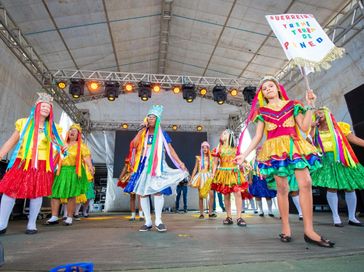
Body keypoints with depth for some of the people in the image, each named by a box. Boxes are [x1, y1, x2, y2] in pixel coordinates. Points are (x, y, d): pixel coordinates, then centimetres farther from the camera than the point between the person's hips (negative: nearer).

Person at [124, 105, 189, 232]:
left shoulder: (162, 134, 6)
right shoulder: (143, 133, 11)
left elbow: (170, 150, 2)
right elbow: (134, 144, -7)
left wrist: (180, 163, -7)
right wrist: (142, 129, -6)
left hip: (157, 166, -2)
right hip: (143, 166, 3)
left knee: (157, 191, -14)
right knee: (142, 192, 1)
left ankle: (158, 220, 2)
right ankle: (148, 222, 13)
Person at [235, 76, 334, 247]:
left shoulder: (292, 105, 15)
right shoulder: (262, 111, 13)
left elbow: (305, 127, 6)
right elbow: (258, 137, 8)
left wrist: (310, 106, 0)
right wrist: (244, 154, 1)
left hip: (294, 146, 1)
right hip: (275, 149, -1)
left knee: (306, 183, -13)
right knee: (282, 188, -4)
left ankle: (309, 230, -6)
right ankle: (285, 228, 6)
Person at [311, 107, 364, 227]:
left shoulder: (340, 126, 9)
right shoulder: (316, 130, 10)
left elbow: (354, 139, 6)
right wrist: (313, 127, -5)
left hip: (343, 159, 1)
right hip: (327, 161, -1)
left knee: (350, 187, 3)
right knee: (331, 188, -7)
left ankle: (352, 217, 17)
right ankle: (336, 217, 2)